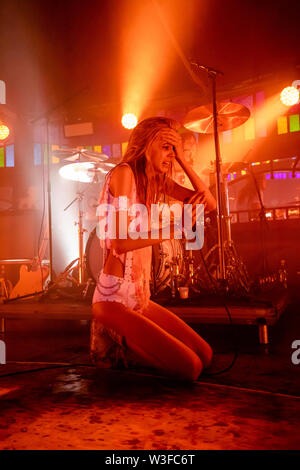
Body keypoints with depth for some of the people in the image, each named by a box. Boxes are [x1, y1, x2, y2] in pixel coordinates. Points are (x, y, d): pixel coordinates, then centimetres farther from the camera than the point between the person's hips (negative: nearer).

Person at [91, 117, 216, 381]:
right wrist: (175, 228, -21)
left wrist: (182, 160, 1)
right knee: (190, 368, -12)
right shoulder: (124, 173, -12)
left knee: (205, 356, 6)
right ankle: (114, 345, 6)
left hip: (141, 296, 8)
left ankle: (120, 342, 15)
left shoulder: (158, 181, 11)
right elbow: (120, 242, -22)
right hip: (114, 298, -8)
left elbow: (210, 203, 6)